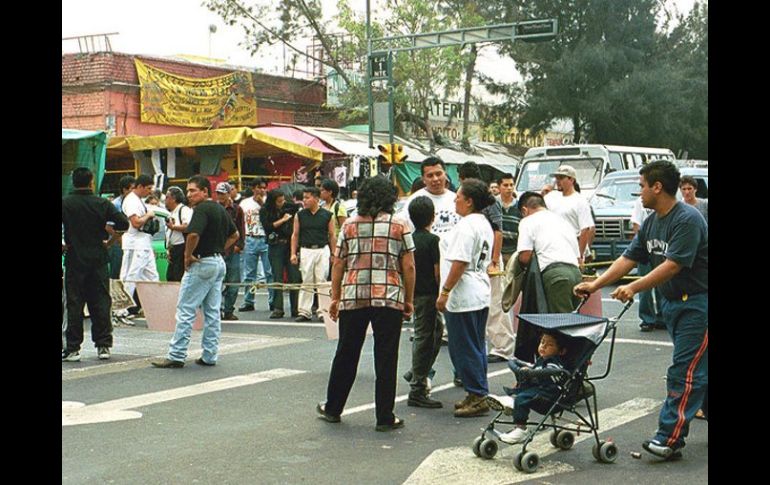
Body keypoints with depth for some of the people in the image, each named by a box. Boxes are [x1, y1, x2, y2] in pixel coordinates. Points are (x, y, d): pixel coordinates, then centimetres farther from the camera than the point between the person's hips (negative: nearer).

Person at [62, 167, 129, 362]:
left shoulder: (65, 204, -6)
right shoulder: (102, 204, -3)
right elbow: (124, 223, -7)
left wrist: (63, 244, 0)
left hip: (75, 260, -1)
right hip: (98, 259, 1)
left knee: (74, 304, 3)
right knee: (100, 302, 7)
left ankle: (72, 348, 4)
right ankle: (103, 345, 8)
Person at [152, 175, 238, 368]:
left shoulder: (202, 209, -15)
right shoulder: (221, 209, 14)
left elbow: (194, 234, -29)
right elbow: (234, 235, 24)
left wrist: (188, 255, -15)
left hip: (202, 263, -9)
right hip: (219, 262, 9)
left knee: (185, 310, -4)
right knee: (212, 312, 10)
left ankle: (176, 356, -3)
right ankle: (210, 356, 13)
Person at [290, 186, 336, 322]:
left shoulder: (327, 215, 1)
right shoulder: (300, 215, 5)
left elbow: (331, 236, 6)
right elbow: (295, 235, 8)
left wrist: (334, 254, 4)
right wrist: (293, 253, 1)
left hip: (323, 250, -1)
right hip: (306, 250, 1)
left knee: (321, 281, -1)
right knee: (306, 282, 3)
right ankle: (305, 312, 8)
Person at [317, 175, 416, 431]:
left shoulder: (349, 225, 7)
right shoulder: (399, 226, 1)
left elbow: (338, 264, 6)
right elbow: (408, 267, -1)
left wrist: (335, 297, 14)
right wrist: (409, 300, 7)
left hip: (352, 298, 2)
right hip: (389, 299, -2)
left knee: (346, 355, 13)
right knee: (385, 358, 3)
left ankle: (332, 408, 25)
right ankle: (385, 417, 7)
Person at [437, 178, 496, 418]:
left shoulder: (466, 225, -17)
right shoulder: (484, 224, 14)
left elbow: (459, 263, -22)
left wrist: (444, 292, -18)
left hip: (463, 296, -10)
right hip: (481, 293, 10)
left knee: (463, 348, -2)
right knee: (476, 346, 14)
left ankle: (476, 397, 1)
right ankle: (478, 395, 20)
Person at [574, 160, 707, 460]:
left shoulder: (687, 219, -19)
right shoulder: (651, 222, 9)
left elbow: (673, 265, -25)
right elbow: (629, 258, 11)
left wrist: (634, 288, -27)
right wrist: (595, 285, 4)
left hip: (697, 303, -9)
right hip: (672, 301, 9)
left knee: (684, 371, -9)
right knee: (695, 368, 17)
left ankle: (670, 438, -9)